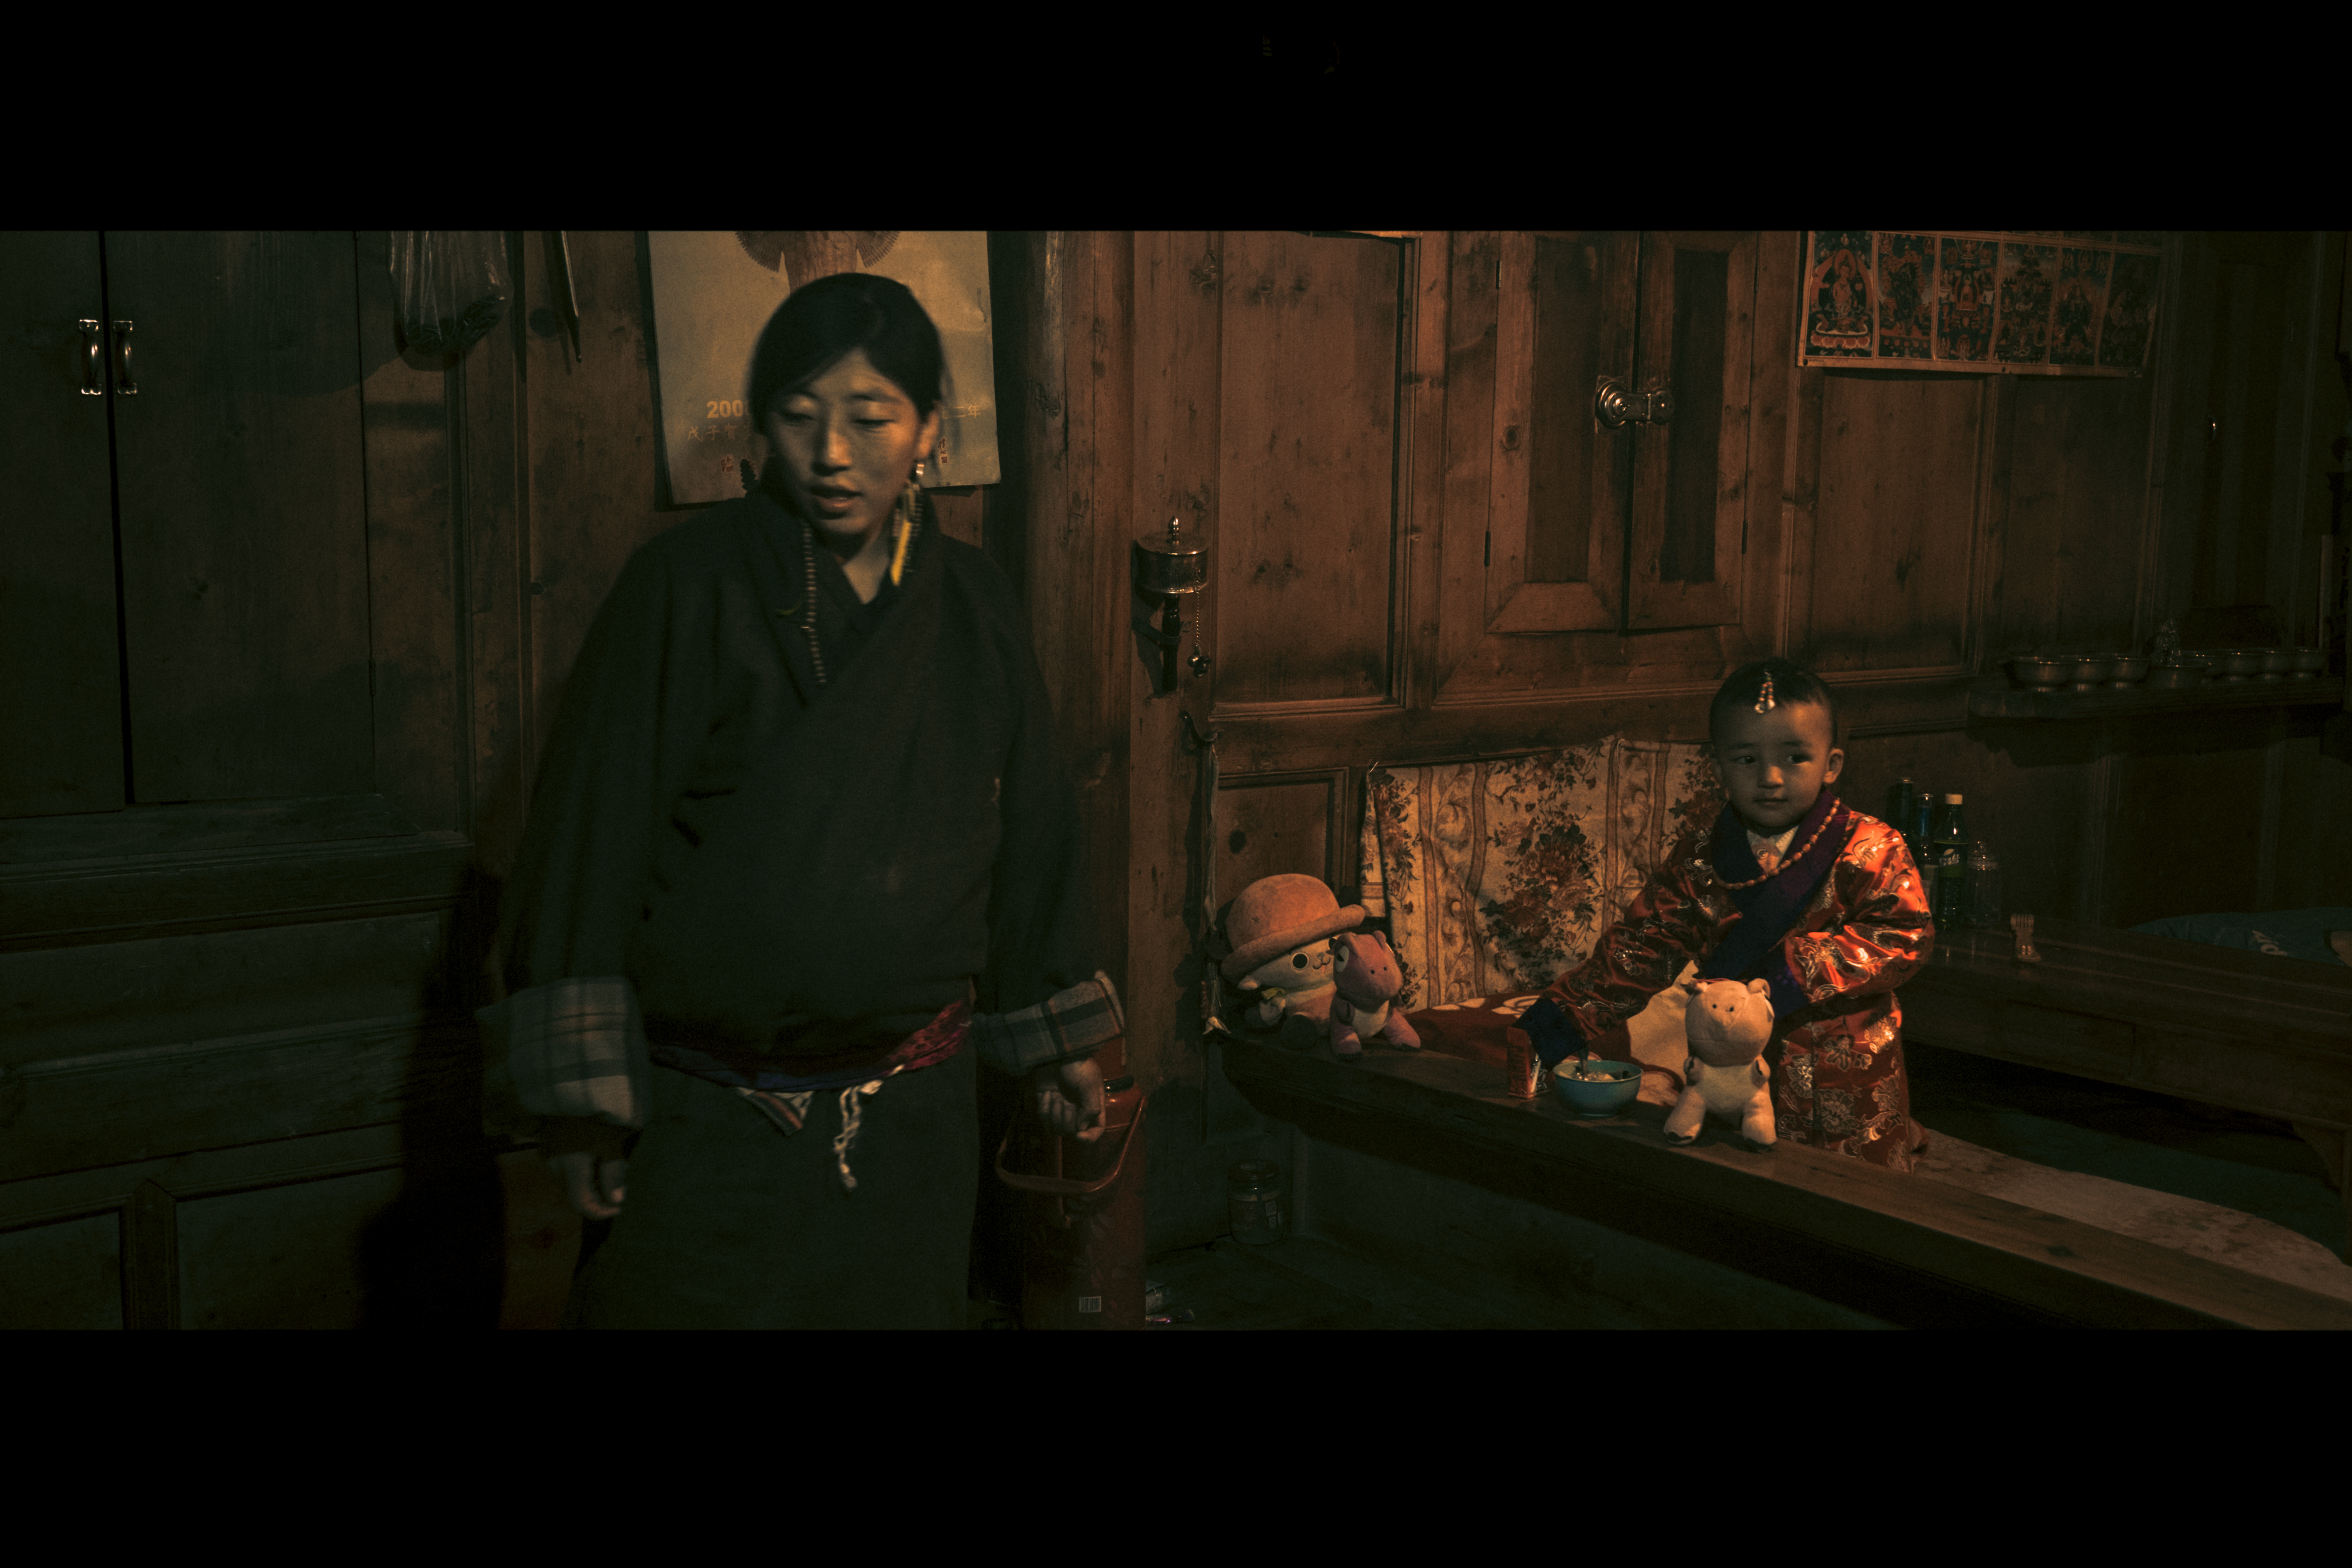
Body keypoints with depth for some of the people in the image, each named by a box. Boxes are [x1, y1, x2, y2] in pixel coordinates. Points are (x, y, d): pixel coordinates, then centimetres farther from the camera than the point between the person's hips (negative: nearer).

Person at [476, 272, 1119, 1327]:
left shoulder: (972, 606, 3)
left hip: (912, 1119, 4)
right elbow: (592, 832, -11)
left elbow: (1029, 826, 12)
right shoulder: (688, 587, -9)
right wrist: (583, 1096, -13)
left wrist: (1058, 1039, 16)